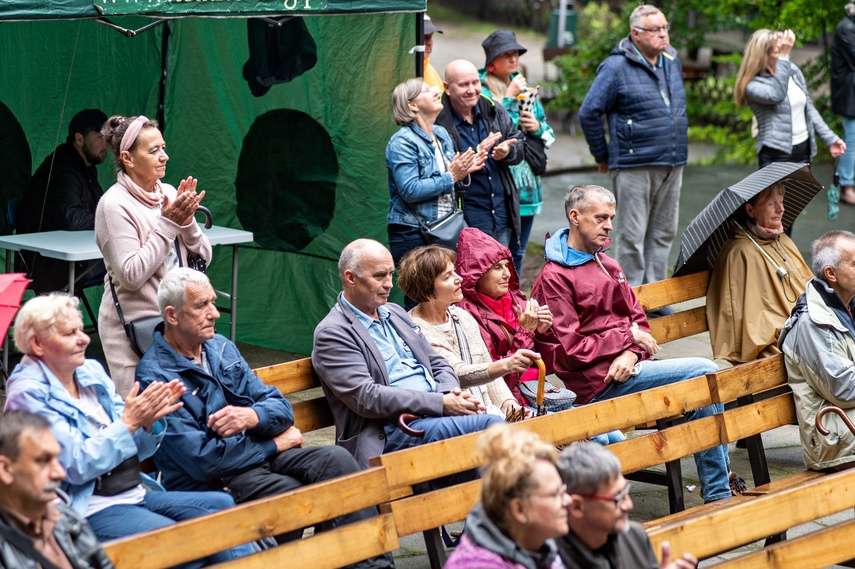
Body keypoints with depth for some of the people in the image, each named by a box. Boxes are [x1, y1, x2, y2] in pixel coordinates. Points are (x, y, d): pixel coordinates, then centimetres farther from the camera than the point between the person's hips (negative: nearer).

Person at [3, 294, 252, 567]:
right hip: (89, 509, -8)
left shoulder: (92, 371, 12)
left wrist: (149, 422, -6)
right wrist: (129, 423, -20)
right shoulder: (28, 394, -9)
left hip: (136, 494, 8)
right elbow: (77, 466, -17)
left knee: (224, 504, -12)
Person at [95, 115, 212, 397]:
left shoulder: (169, 193, 7)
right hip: (133, 328, -6)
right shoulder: (115, 204, -12)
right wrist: (168, 224, -17)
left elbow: (203, 257, 9)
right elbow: (131, 275, -19)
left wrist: (187, 221, -10)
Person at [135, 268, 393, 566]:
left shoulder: (220, 347, 12)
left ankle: (375, 562, -21)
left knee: (335, 460, -18)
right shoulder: (155, 378, -11)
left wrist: (252, 416, -14)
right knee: (301, 496, -30)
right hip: (210, 483, -7)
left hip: (257, 453, 7)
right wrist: (276, 442, -8)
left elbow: (280, 406, 11)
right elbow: (201, 458, -18)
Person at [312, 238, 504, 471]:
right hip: (391, 432, -8)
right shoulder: (331, 333, -3)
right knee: (491, 425, -31)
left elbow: (438, 364, 26)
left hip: (437, 416, 8)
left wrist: (452, 395, 0)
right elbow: (366, 398, -13)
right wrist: (442, 404, -17)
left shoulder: (396, 313, 23)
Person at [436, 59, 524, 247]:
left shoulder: (493, 110, 7)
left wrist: (507, 152, -10)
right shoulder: (438, 122, -13)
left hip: (502, 210, 6)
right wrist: (475, 154, -27)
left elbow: (519, 145, 13)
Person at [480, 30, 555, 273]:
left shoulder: (524, 87, 15)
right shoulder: (481, 90, -7)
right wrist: (510, 98, -15)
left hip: (526, 184, 7)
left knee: (517, 252, 13)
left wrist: (537, 127, -1)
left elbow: (548, 135, 21)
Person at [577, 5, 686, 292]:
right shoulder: (617, 67, -10)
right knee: (633, 236, -2)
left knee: (663, 232, 11)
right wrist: (603, 156, -2)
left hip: (672, 165, 7)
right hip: (634, 166, -7)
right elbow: (588, 113, -8)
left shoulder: (673, 63, 11)